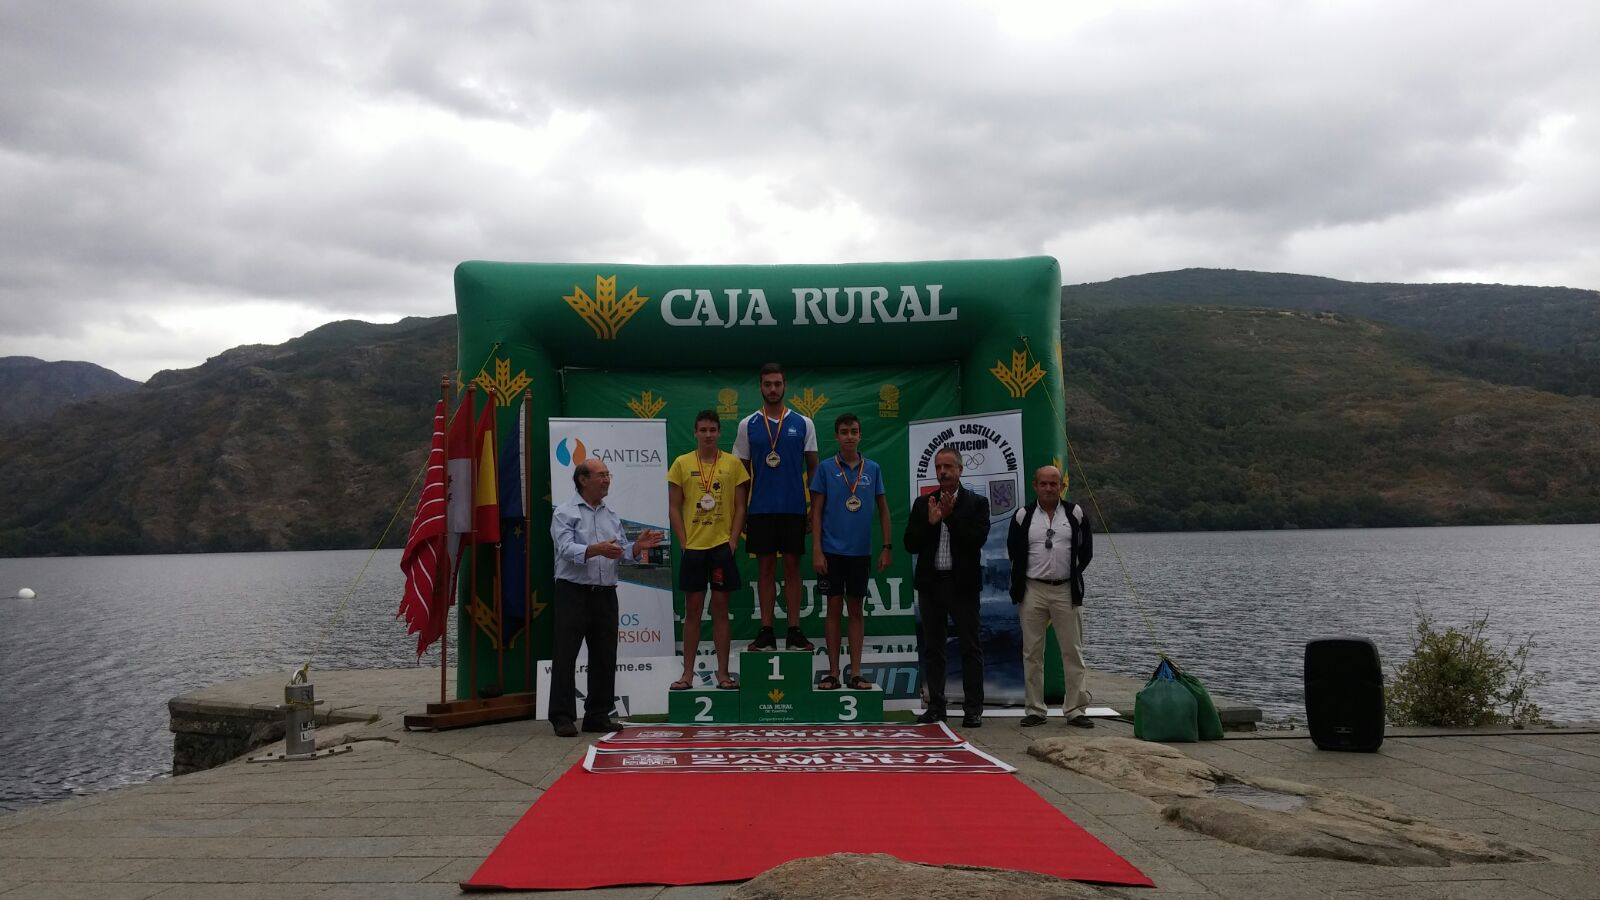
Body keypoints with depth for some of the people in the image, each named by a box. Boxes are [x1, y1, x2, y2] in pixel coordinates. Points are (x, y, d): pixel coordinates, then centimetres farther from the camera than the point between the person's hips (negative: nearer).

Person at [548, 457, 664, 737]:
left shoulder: (612, 516, 16)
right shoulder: (565, 513, -2)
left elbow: (623, 551, 10)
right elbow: (566, 549, -17)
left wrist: (638, 546, -12)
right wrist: (595, 550, -33)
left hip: (605, 594, 6)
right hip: (573, 592, -6)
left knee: (604, 657, 8)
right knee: (565, 656, -3)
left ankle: (598, 715, 17)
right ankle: (562, 717, 2)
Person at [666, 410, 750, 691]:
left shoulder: (733, 464, 2)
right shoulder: (682, 463, 2)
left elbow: (740, 506, 4)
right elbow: (673, 507, 3)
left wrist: (733, 541, -5)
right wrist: (684, 542, -4)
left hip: (722, 546, 0)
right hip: (693, 547, 0)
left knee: (720, 608, 5)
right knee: (692, 609, 5)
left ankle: (723, 672, 11)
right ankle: (688, 673, 11)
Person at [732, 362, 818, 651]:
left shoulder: (803, 424, 3)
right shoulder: (748, 425, 4)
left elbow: (813, 466, 7)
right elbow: (742, 471, 8)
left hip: (794, 508, 0)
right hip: (761, 509, 0)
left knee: (792, 567, 4)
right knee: (765, 568, 5)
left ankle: (794, 632, 9)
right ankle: (766, 633, 10)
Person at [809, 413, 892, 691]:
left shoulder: (873, 469, 4)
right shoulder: (825, 468, -2)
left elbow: (883, 509, 9)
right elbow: (816, 511, -2)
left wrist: (887, 547, 3)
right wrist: (816, 550, -8)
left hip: (860, 551, 2)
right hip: (832, 550, -2)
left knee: (856, 609, 7)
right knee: (834, 608, 3)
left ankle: (856, 673, 11)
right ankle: (833, 672, 10)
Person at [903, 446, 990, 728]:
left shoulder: (977, 503, 1)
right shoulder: (923, 504, 10)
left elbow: (978, 539, -12)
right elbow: (910, 544, 2)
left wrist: (951, 516, -16)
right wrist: (930, 522, -12)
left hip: (962, 584, -3)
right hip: (931, 583, 3)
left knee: (970, 647, 0)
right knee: (932, 648, 8)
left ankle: (973, 709, 4)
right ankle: (935, 706, 16)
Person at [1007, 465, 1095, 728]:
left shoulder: (1075, 514, 3)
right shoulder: (1023, 516, 3)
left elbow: (1086, 551, 9)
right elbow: (1014, 551, 9)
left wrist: (1071, 574, 7)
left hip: (1066, 591, 0)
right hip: (1033, 591, 0)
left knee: (1073, 652, 1)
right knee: (1032, 653, 3)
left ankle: (1075, 709, 7)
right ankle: (1035, 710, 9)